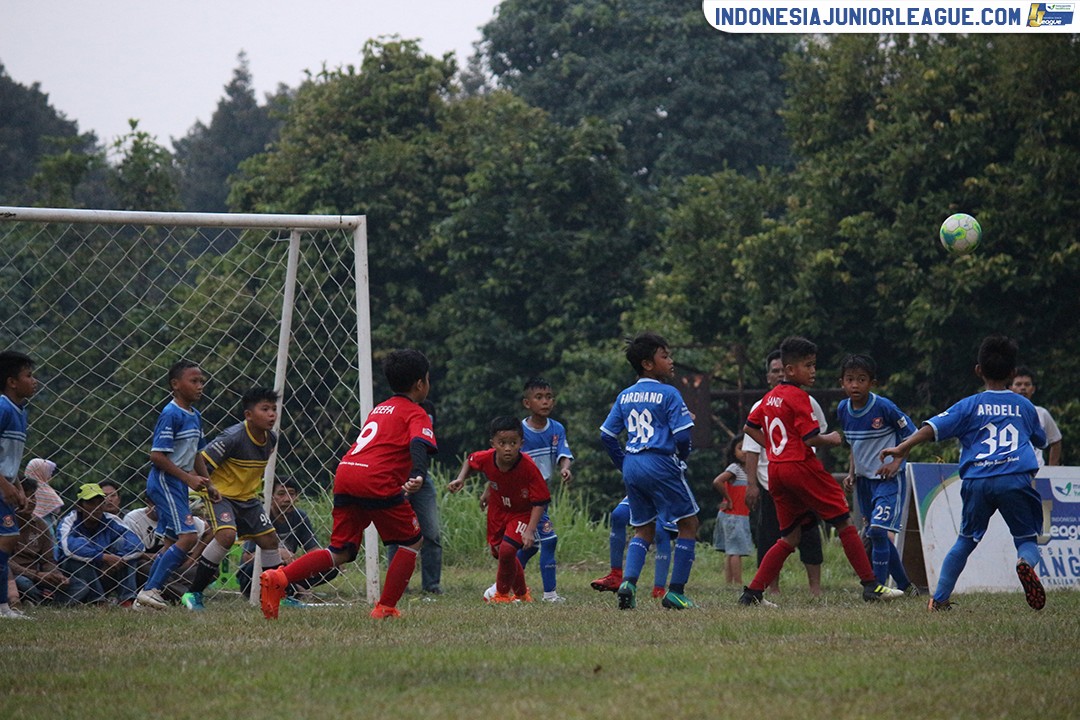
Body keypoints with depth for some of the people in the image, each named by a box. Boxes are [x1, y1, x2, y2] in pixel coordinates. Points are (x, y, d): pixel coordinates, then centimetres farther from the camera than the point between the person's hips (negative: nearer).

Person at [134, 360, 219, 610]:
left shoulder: (195, 416, 13)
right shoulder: (171, 414, -15)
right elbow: (157, 455, -19)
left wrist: (208, 484, 19)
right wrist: (188, 477, -20)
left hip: (178, 485, 10)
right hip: (165, 483, -10)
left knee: (173, 543, 10)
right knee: (188, 537, -18)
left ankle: (146, 597, 14)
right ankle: (151, 590, -17)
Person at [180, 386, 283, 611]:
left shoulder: (271, 439, 1)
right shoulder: (233, 437, -23)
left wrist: (256, 490, 16)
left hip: (249, 498, 8)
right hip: (222, 495, -8)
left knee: (270, 539, 3)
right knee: (227, 535, -28)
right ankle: (193, 593, -20)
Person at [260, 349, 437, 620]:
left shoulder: (379, 408, 30)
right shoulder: (416, 414, 6)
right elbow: (419, 445, -14)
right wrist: (418, 476, -31)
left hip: (345, 476, 7)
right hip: (378, 482, -7)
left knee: (341, 552, 7)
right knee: (412, 541, 11)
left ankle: (279, 577, -14)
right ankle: (385, 608, 4)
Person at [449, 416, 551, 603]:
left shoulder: (529, 467, -35)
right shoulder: (486, 459, -25)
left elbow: (540, 501, -27)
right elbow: (470, 462, 3)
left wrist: (530, 531, -34)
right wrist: (461, 479, -16)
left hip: (522, 512, -5)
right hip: (498, 509, 5)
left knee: (507, 550, -21)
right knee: (498, 552, 15)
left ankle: (503, 593, 6)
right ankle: (521, 593, 41)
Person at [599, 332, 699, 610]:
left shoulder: (625, 396, 12)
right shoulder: (668, 394, -7)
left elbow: (606, 435, 12)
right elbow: (682, 435, -13)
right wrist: (681, 457, 8)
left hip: (631, 467, 6)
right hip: (660, 463, -6)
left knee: (644, 530, 18)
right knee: (689, 524, 7)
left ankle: (628, 581, -6)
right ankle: (675, 592, 1)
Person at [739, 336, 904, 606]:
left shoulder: (770, 397, 13)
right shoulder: (798, 397, -11)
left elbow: (749, 427, 21)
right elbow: (811, 439, -17)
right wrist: (832, 439, 1)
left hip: (776, 470, 8)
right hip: (801, 466, -8)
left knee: (790, 538, 13)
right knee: (844, 522, 1)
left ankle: (753, 592, 5)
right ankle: (871, 585, -1)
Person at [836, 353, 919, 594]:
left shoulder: (883, 407, -16)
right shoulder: (843, 409, 2)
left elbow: (910, 434, -7)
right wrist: (852, 473, 6)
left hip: (889, 478, -7)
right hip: (864, 481, 7)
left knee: (878, 530, -21)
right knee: (876, 536, 11)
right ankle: (906, 587, 25)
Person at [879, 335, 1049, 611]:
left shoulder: (970, 405, 12)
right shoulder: (1024, 406, 18)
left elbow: (932, 427, -1)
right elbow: (1041, 441, 35)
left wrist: (901, 450, -7)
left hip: (976, 480, 1)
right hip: (1015, 478, -1)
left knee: (966, 539, 18)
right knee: (1027, 538, 9)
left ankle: (939, 597, 16)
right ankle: (1026, 562, -27)